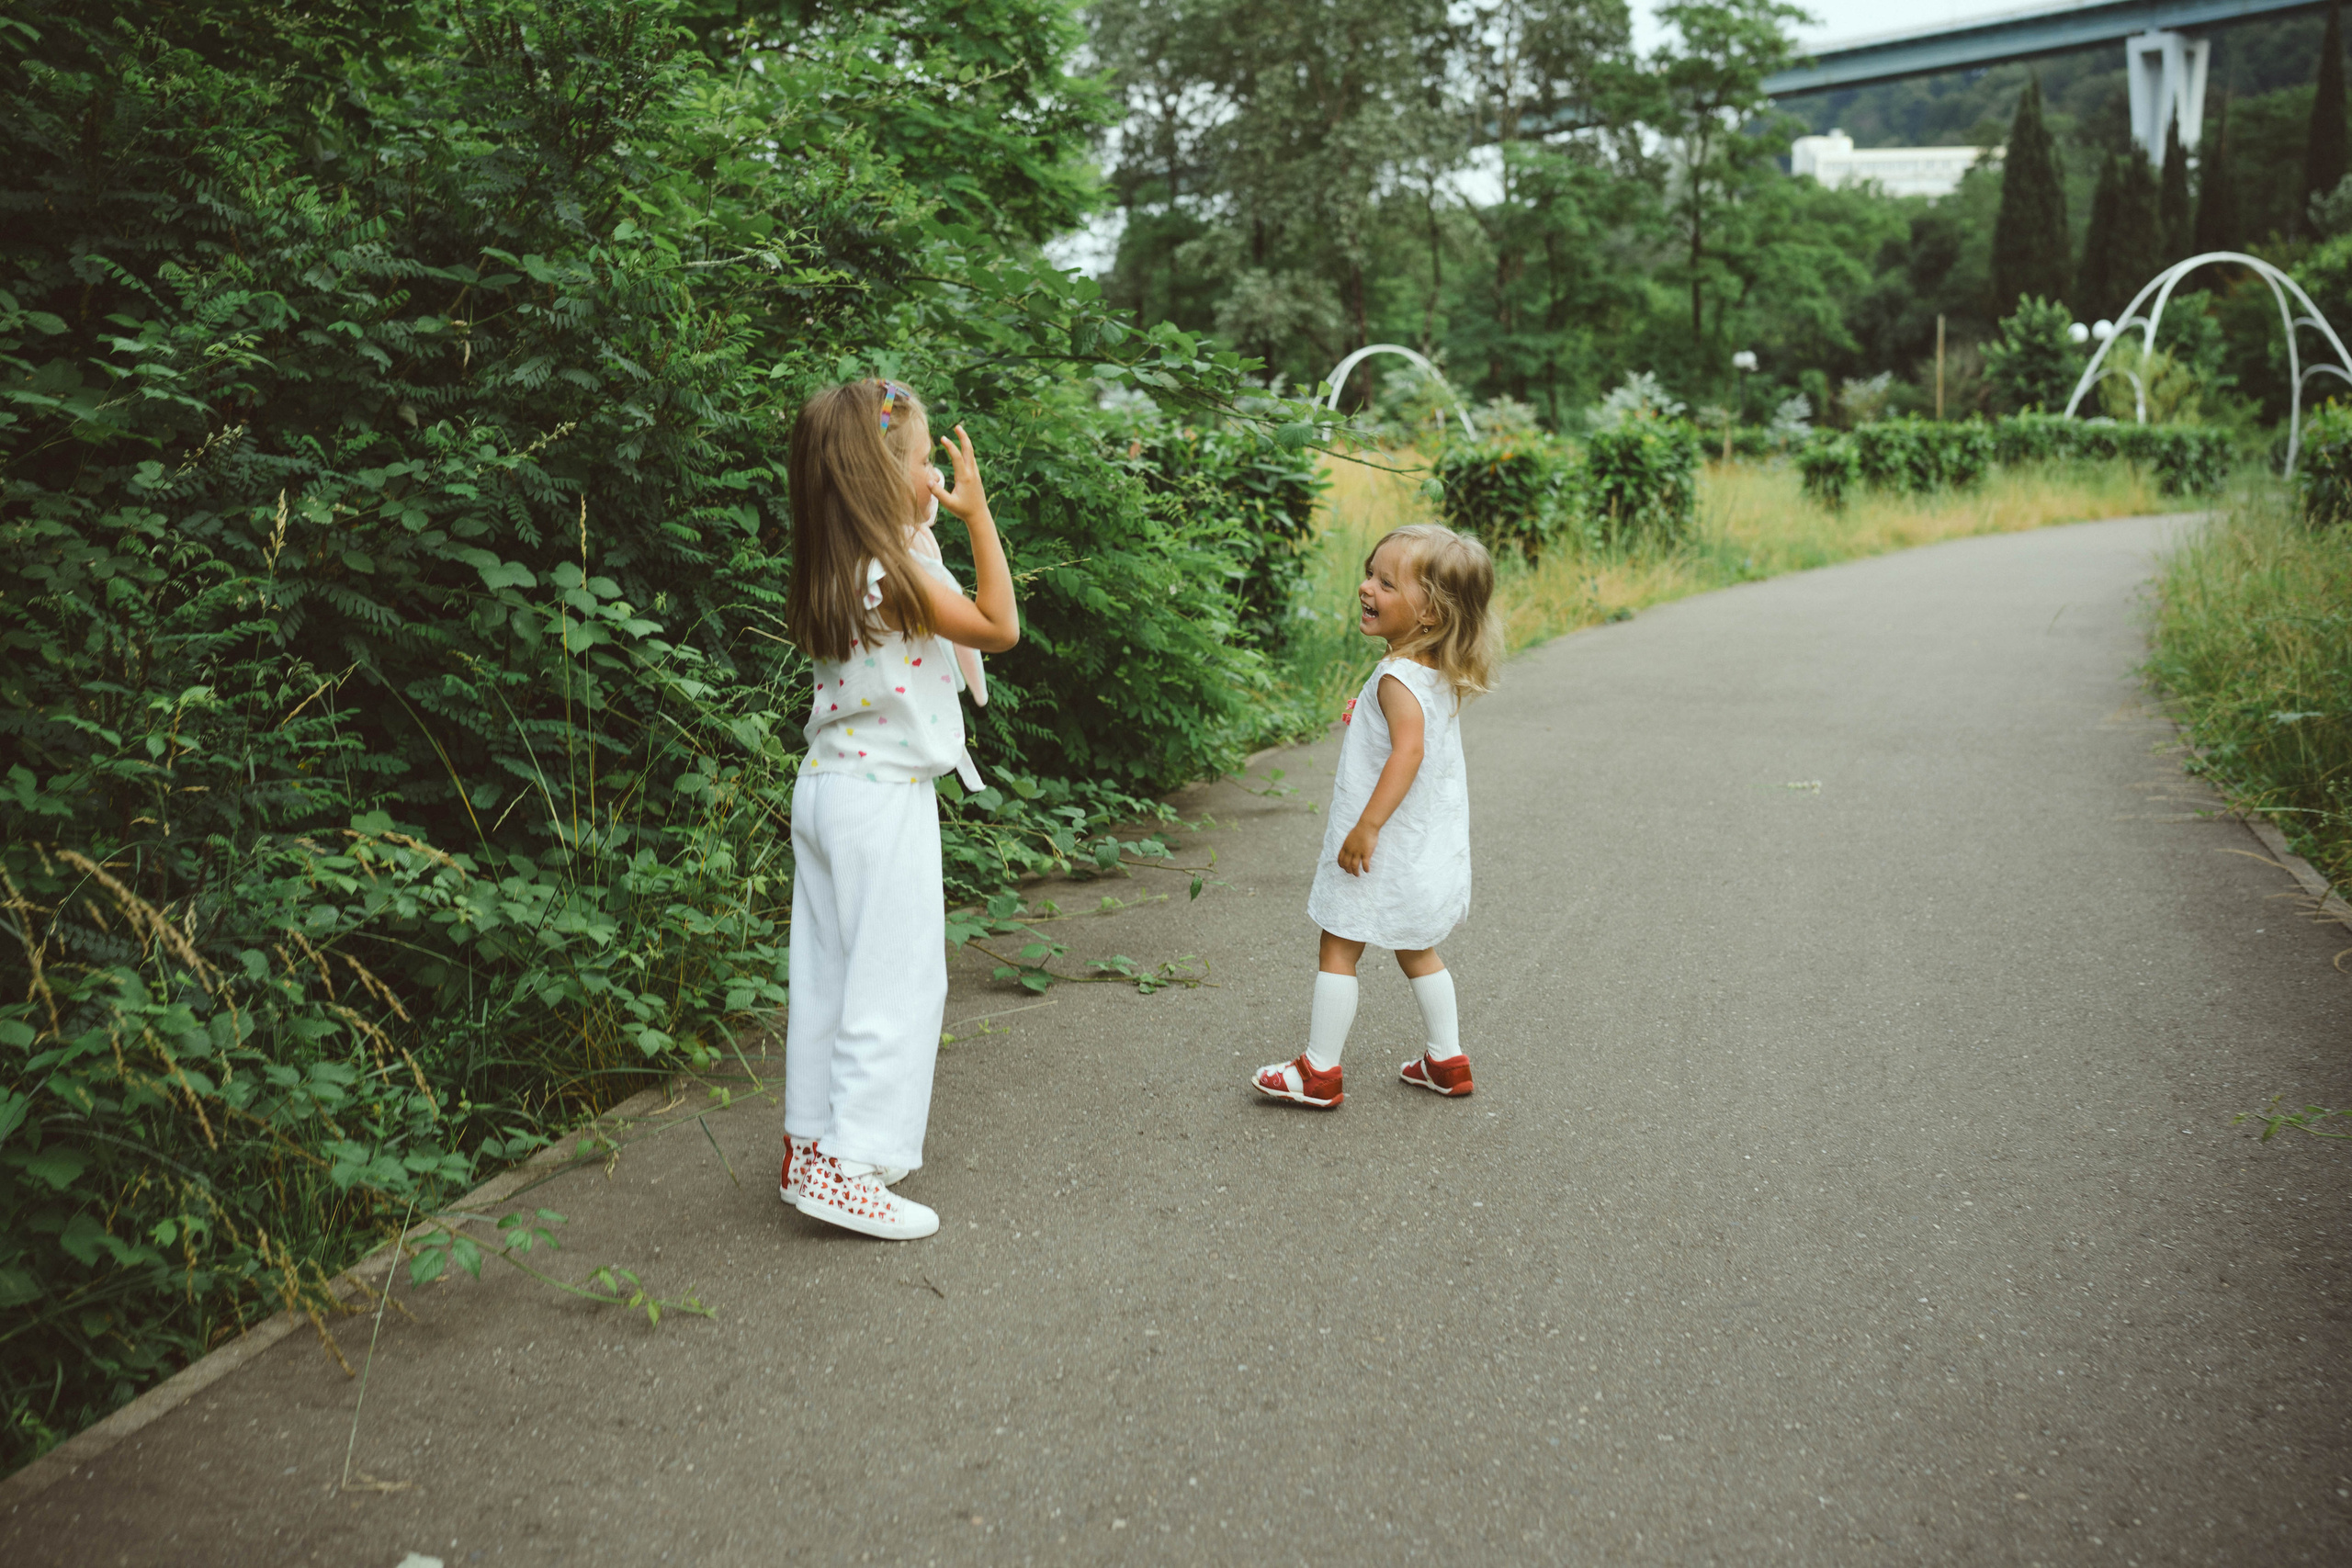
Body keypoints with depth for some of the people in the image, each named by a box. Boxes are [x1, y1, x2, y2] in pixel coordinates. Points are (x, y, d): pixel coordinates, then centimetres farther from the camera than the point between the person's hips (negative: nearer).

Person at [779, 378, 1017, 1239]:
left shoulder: (832, 573, 5)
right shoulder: (899, 573, -20)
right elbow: (1000, 627, -10)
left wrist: (922, 527, 16)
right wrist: (977, 515, -8)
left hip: (826, 786, 9)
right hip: (885, 802, -9)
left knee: (828, 975, 15)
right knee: (899, 983, 0)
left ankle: (809, 1149, 24)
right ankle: (851, 1168, 1)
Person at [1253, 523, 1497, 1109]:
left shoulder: (1397, 677, -21)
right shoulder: (1441, 677, 7)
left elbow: (1408, 750, -33)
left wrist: (1366, 826, -32)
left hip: (1383, 853, -9)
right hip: (1430, 850, 9)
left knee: (1338, 949, 2)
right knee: (1416, 951, 21)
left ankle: (1319, 1071, 9)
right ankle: (1445, 1061, 28)